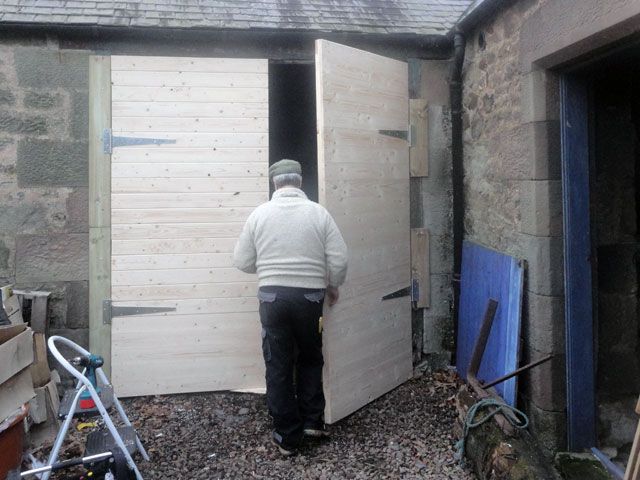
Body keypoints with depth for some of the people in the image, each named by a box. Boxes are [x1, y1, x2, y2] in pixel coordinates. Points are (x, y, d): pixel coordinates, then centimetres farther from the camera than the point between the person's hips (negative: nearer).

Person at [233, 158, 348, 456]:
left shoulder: (259, 213, 0)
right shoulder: (318, 212, -2)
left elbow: (242, 261, 2)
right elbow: (339, 259, -4)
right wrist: (333, 286, 13)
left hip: (272, 297, 0)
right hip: (310, 297, 0)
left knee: (278, 368, 9)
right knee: (310, 360, 22)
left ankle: (287, 437, 16)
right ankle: (313, 421, 23)